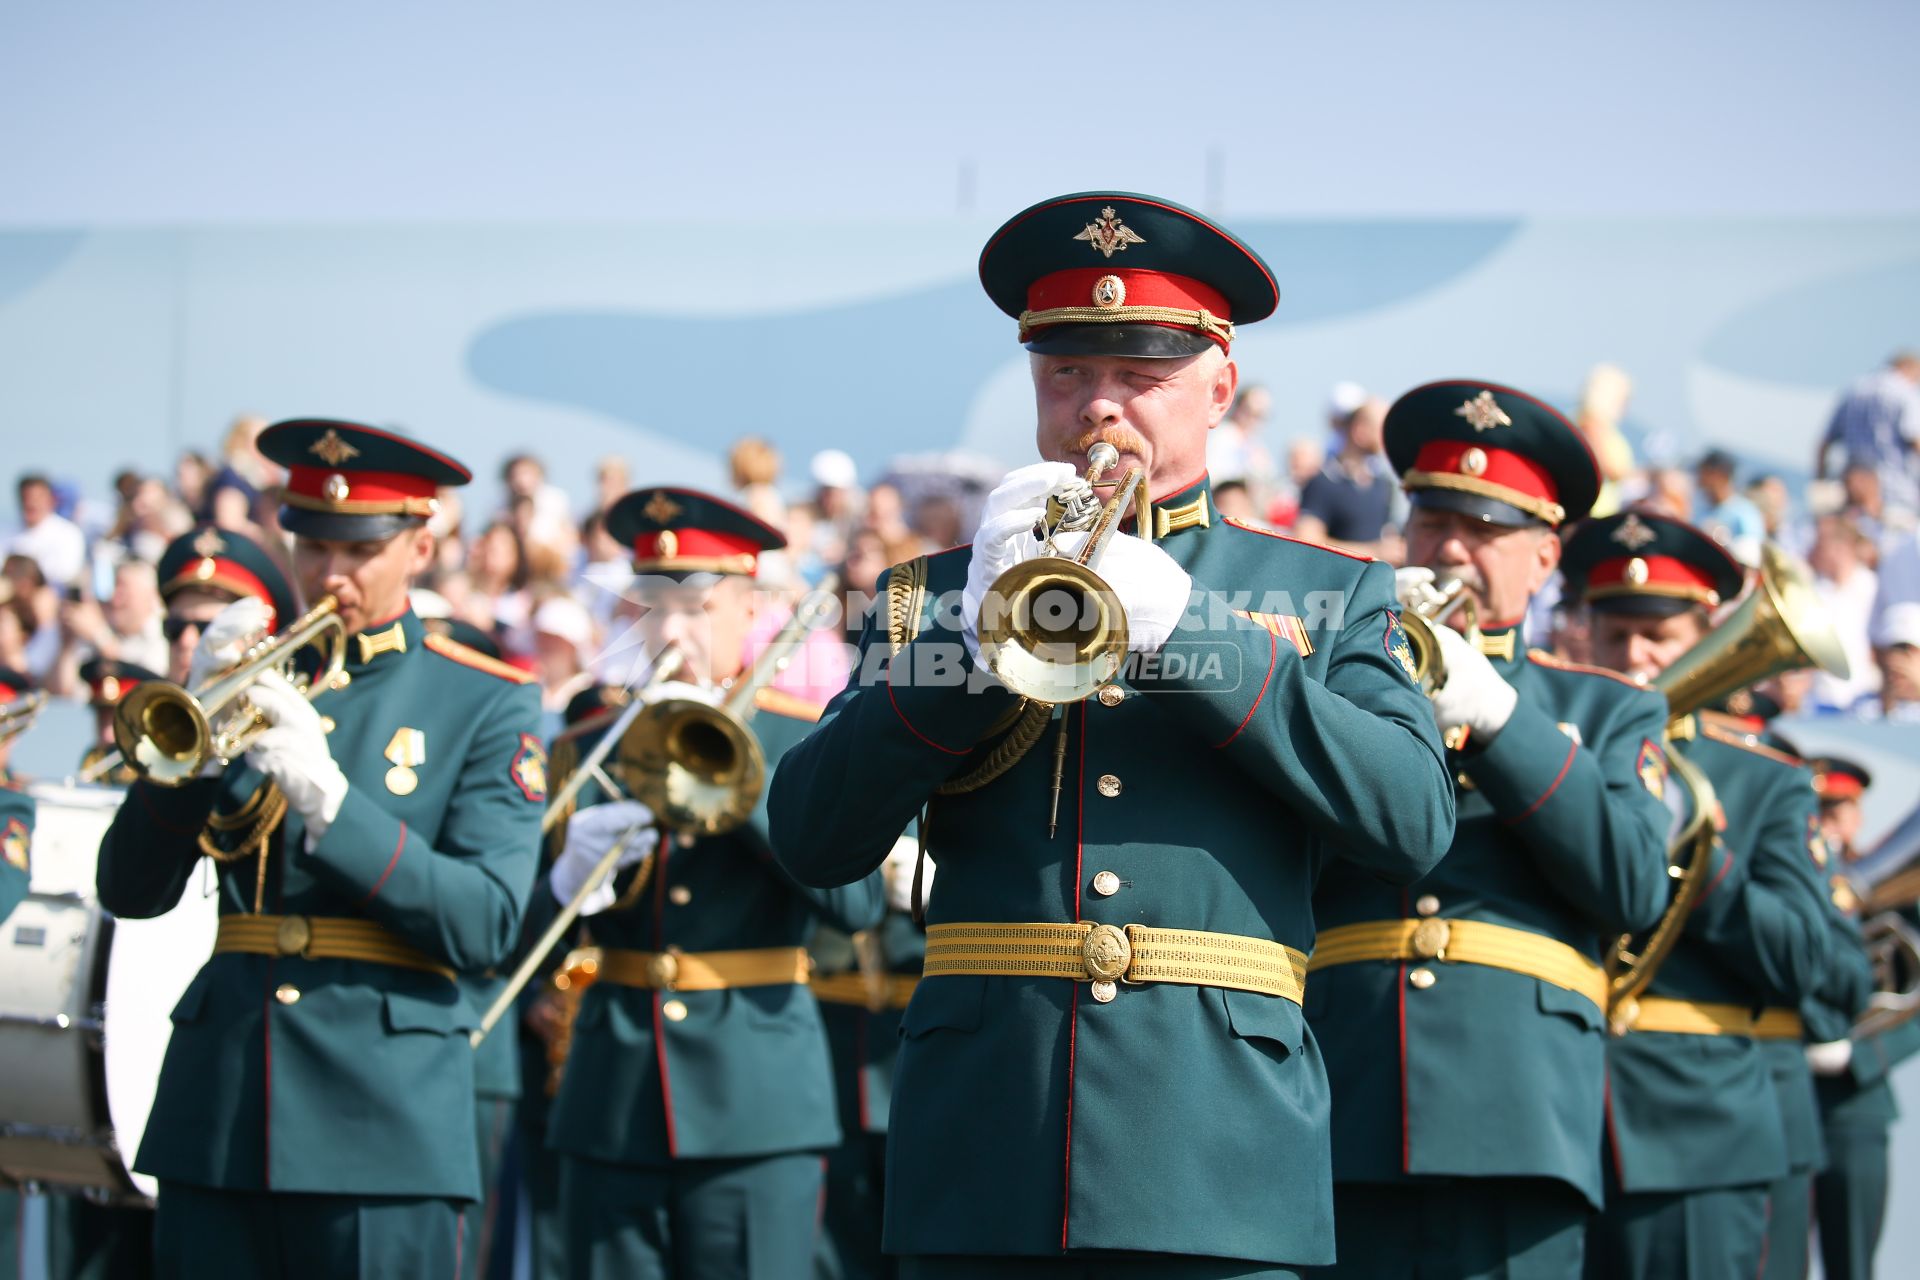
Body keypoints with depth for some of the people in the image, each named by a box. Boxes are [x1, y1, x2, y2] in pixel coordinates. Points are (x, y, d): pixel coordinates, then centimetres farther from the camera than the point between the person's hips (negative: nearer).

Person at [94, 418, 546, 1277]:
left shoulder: (490, 705, 4)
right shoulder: (240, 681, 12)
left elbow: (487, 926, -8)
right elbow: (130, 893, 6)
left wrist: (327, 797, -18)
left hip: (384, 1127, -3)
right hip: (220, 1102, 3)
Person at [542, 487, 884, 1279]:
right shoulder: (589, 750, 11)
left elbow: (857, 901, -11)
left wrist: (742, 782, -16)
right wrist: (571, 878, -18)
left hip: (757, 1099, -3)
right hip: (613, 1100, 3)